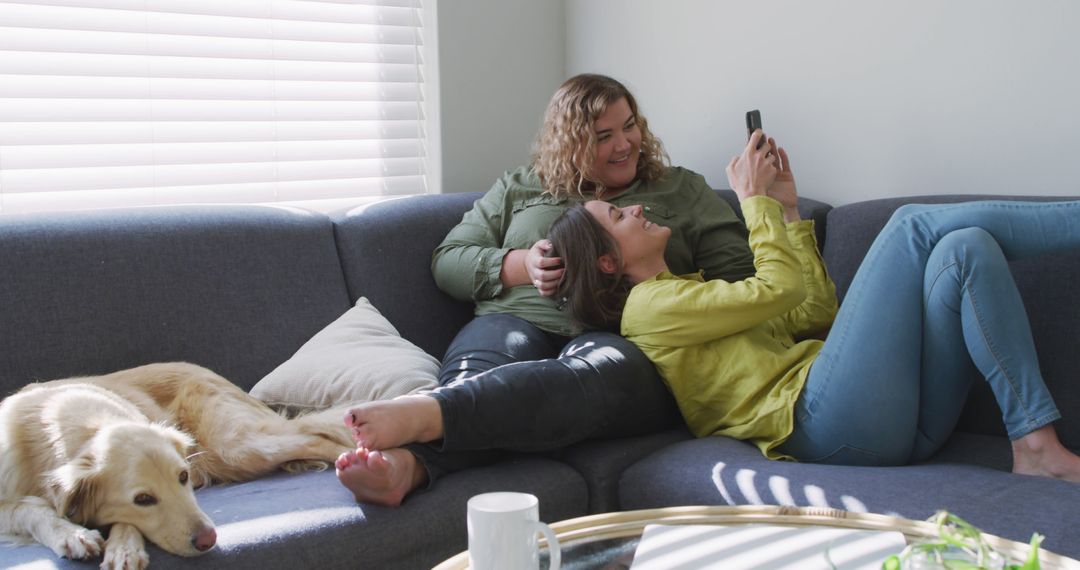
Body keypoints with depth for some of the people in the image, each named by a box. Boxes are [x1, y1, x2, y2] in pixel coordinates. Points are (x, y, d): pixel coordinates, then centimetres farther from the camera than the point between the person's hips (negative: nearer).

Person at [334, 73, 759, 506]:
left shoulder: (683, 191, 23)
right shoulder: (518, 188, 26)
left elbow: (738, 274, 15)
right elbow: (447, 262, 20)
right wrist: (521, 265, 1)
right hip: (521, 323, 3)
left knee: (602, 369, -41)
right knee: (477, 374, -37)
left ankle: (425, 413, -65)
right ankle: (405, 462, -67)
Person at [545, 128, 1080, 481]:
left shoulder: (694, 289, 31)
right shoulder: (647, 304, 2)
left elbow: (817, 312, 26)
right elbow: (778, 289, -8)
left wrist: (786, 209, 25)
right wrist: (754, 200, 4)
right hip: (826, 416, -8)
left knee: (963, 246, -6)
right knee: (916, 223, -7)